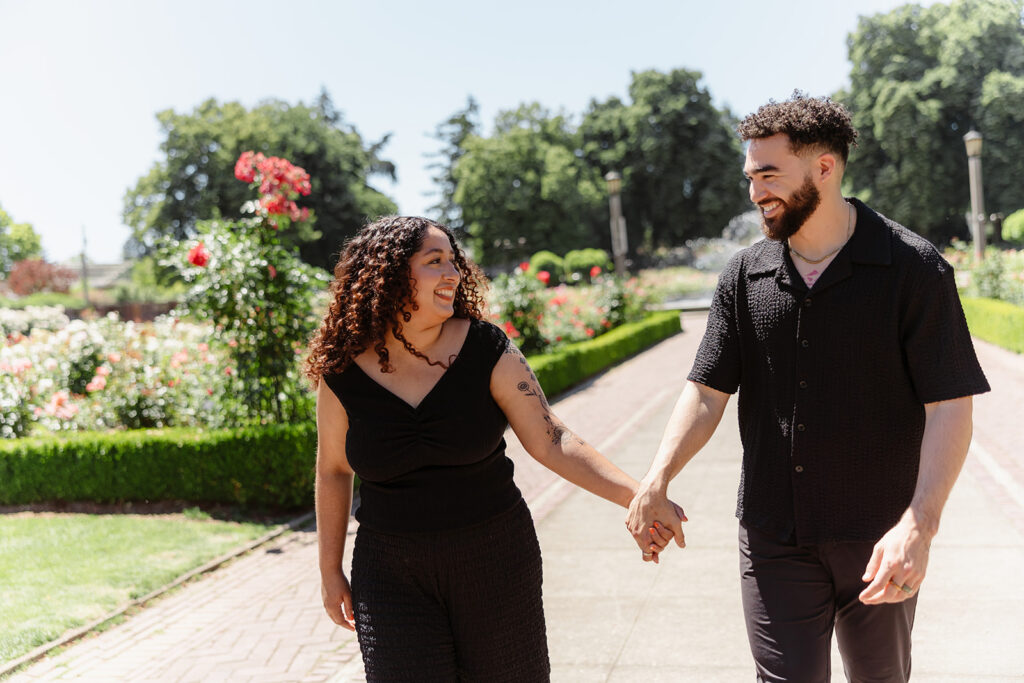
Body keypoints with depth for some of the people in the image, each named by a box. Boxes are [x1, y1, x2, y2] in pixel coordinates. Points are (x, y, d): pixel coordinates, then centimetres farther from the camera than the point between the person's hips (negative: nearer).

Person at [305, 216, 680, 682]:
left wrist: (636, 495, -24)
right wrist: (330, 570, 11)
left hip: (493, 559, 1)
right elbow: (333, 471, 5)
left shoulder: (486, 350, -9)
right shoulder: (344, 374, -8)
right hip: (393, 572, 0)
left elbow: (551, 440, -13)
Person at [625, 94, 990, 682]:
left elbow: (950, 407, -13)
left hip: (878, 540, -2)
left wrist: (919, 524, -25)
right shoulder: (745, 275, 1)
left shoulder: (915, 269, -10)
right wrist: (655, 483, -14)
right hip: (773, 537, 2)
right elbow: (707, 392, 1)